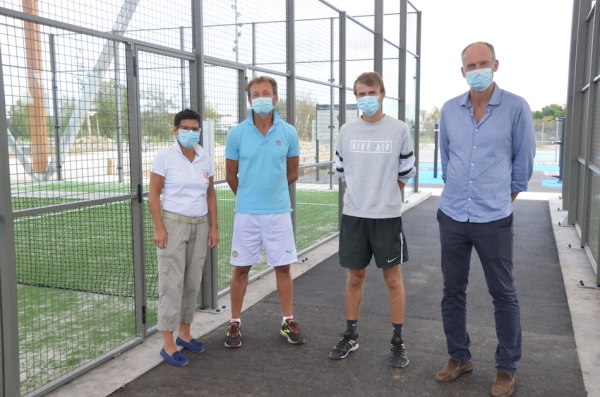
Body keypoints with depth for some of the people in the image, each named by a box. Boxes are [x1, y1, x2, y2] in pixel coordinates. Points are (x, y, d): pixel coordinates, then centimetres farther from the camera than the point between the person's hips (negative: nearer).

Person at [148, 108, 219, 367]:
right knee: (172, 282, -4)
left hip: (199, 226, 5)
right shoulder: (164, 156, -6)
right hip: (173, 224, -5)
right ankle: (168, 344, 4)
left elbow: (210, 194, 11)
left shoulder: (204, 159, 7)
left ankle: (184, 334, 25)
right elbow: (153, 193, -7)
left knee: (193, 282, 10)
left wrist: (214, 227, 7)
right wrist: (159, 228, -13)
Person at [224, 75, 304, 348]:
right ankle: (235, 323, 20)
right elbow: (231, 175, 6)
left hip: (279, 211, 1)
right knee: (241, 268, 7)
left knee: (283, 267, 8)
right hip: (246, 212, 0)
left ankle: (288, 321, 22)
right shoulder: (237, 134, -4)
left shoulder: (288, 133, -2)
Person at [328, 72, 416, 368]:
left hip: (387, 216, -2)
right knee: (355, 277, 11)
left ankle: (398, 341, 18)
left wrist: (385, 197, 9)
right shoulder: (346, 131, 4)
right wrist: (360, 196, 10)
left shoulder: (399, 130, -3)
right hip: (353, 215, 2)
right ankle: (351, 336, 25)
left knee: (392, 278, 5)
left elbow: (405, 172, 5)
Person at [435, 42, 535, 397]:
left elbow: (524, 158, 2)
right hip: (452, 216, 4)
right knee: (453, 291, 12)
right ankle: (459, 357, 29)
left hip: (494, 219, -3)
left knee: (503, 294, 7)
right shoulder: (450, 109, 4)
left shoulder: (516, 107, -6)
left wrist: (506, 197, 10)